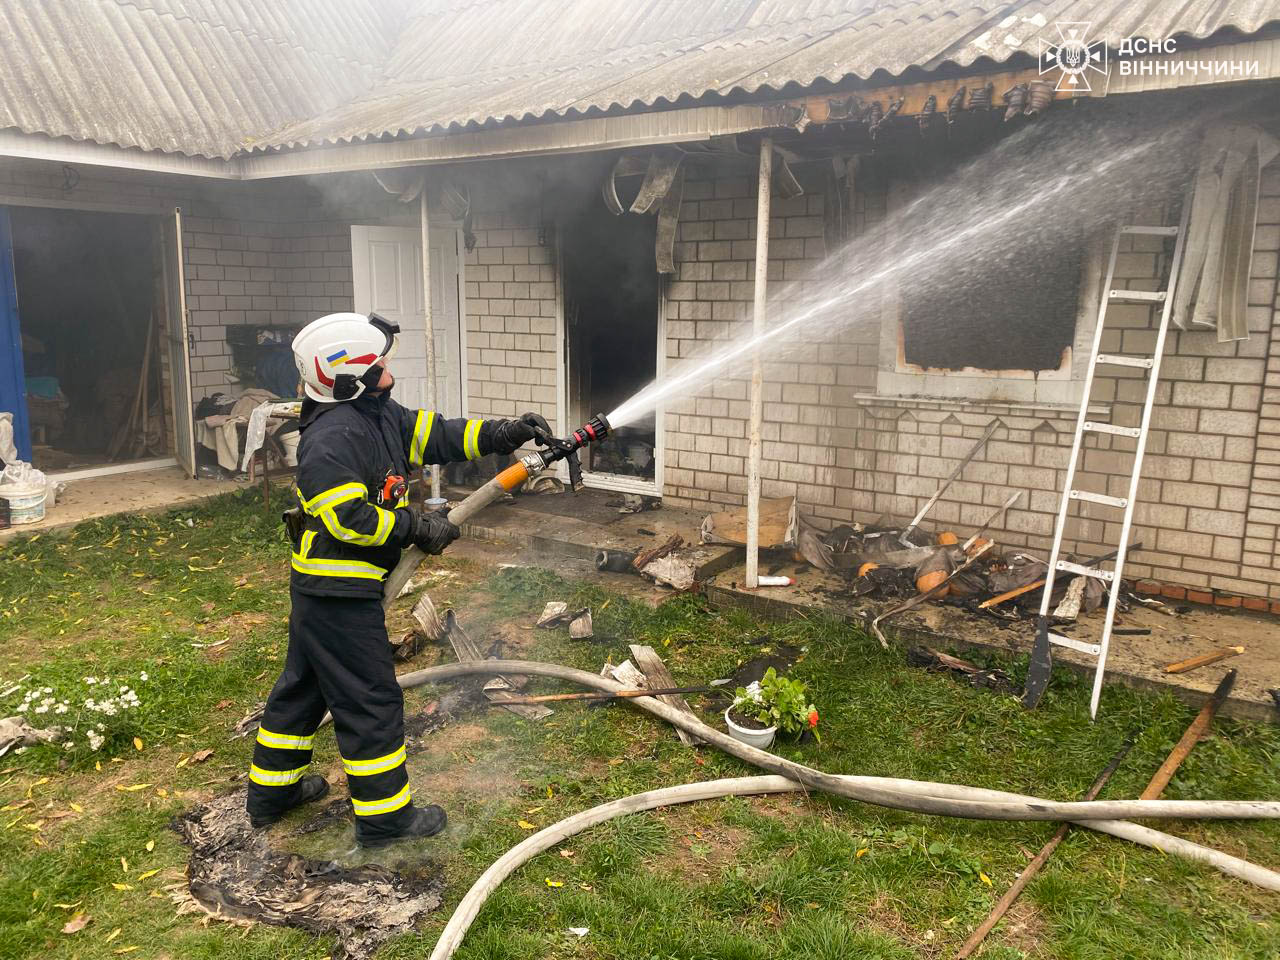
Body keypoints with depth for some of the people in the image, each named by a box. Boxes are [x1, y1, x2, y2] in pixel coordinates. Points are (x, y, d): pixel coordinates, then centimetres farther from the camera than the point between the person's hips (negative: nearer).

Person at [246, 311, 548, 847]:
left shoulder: (379, 415, 7)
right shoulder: (332, 438, -23)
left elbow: (435, 435, 9)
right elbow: (347, 518, -27)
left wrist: (503, 434, -1)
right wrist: (418, 528, -20)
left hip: (321, 589, 11)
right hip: (339, 595, -11)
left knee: (305, 685, 22)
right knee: (371, 701, 1)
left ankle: (271, 792, 39)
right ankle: (384, 817, 15)